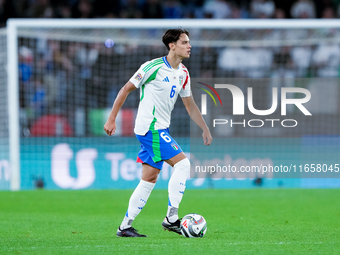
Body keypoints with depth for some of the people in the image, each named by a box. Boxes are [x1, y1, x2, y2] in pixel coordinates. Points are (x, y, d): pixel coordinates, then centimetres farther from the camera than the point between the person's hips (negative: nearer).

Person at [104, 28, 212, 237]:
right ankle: (171, 218, -15)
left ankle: (125, 226, 13)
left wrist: (205, 129, 14)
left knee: (150, 178, 9)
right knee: (182, 164, -16)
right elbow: (126, 89, -7)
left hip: (162, 129, 9)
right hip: (150, 127, -9)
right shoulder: (153, 67, -13)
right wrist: (112, 119, -8)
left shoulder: (183, 73, 10)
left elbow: (190, 105, 20)